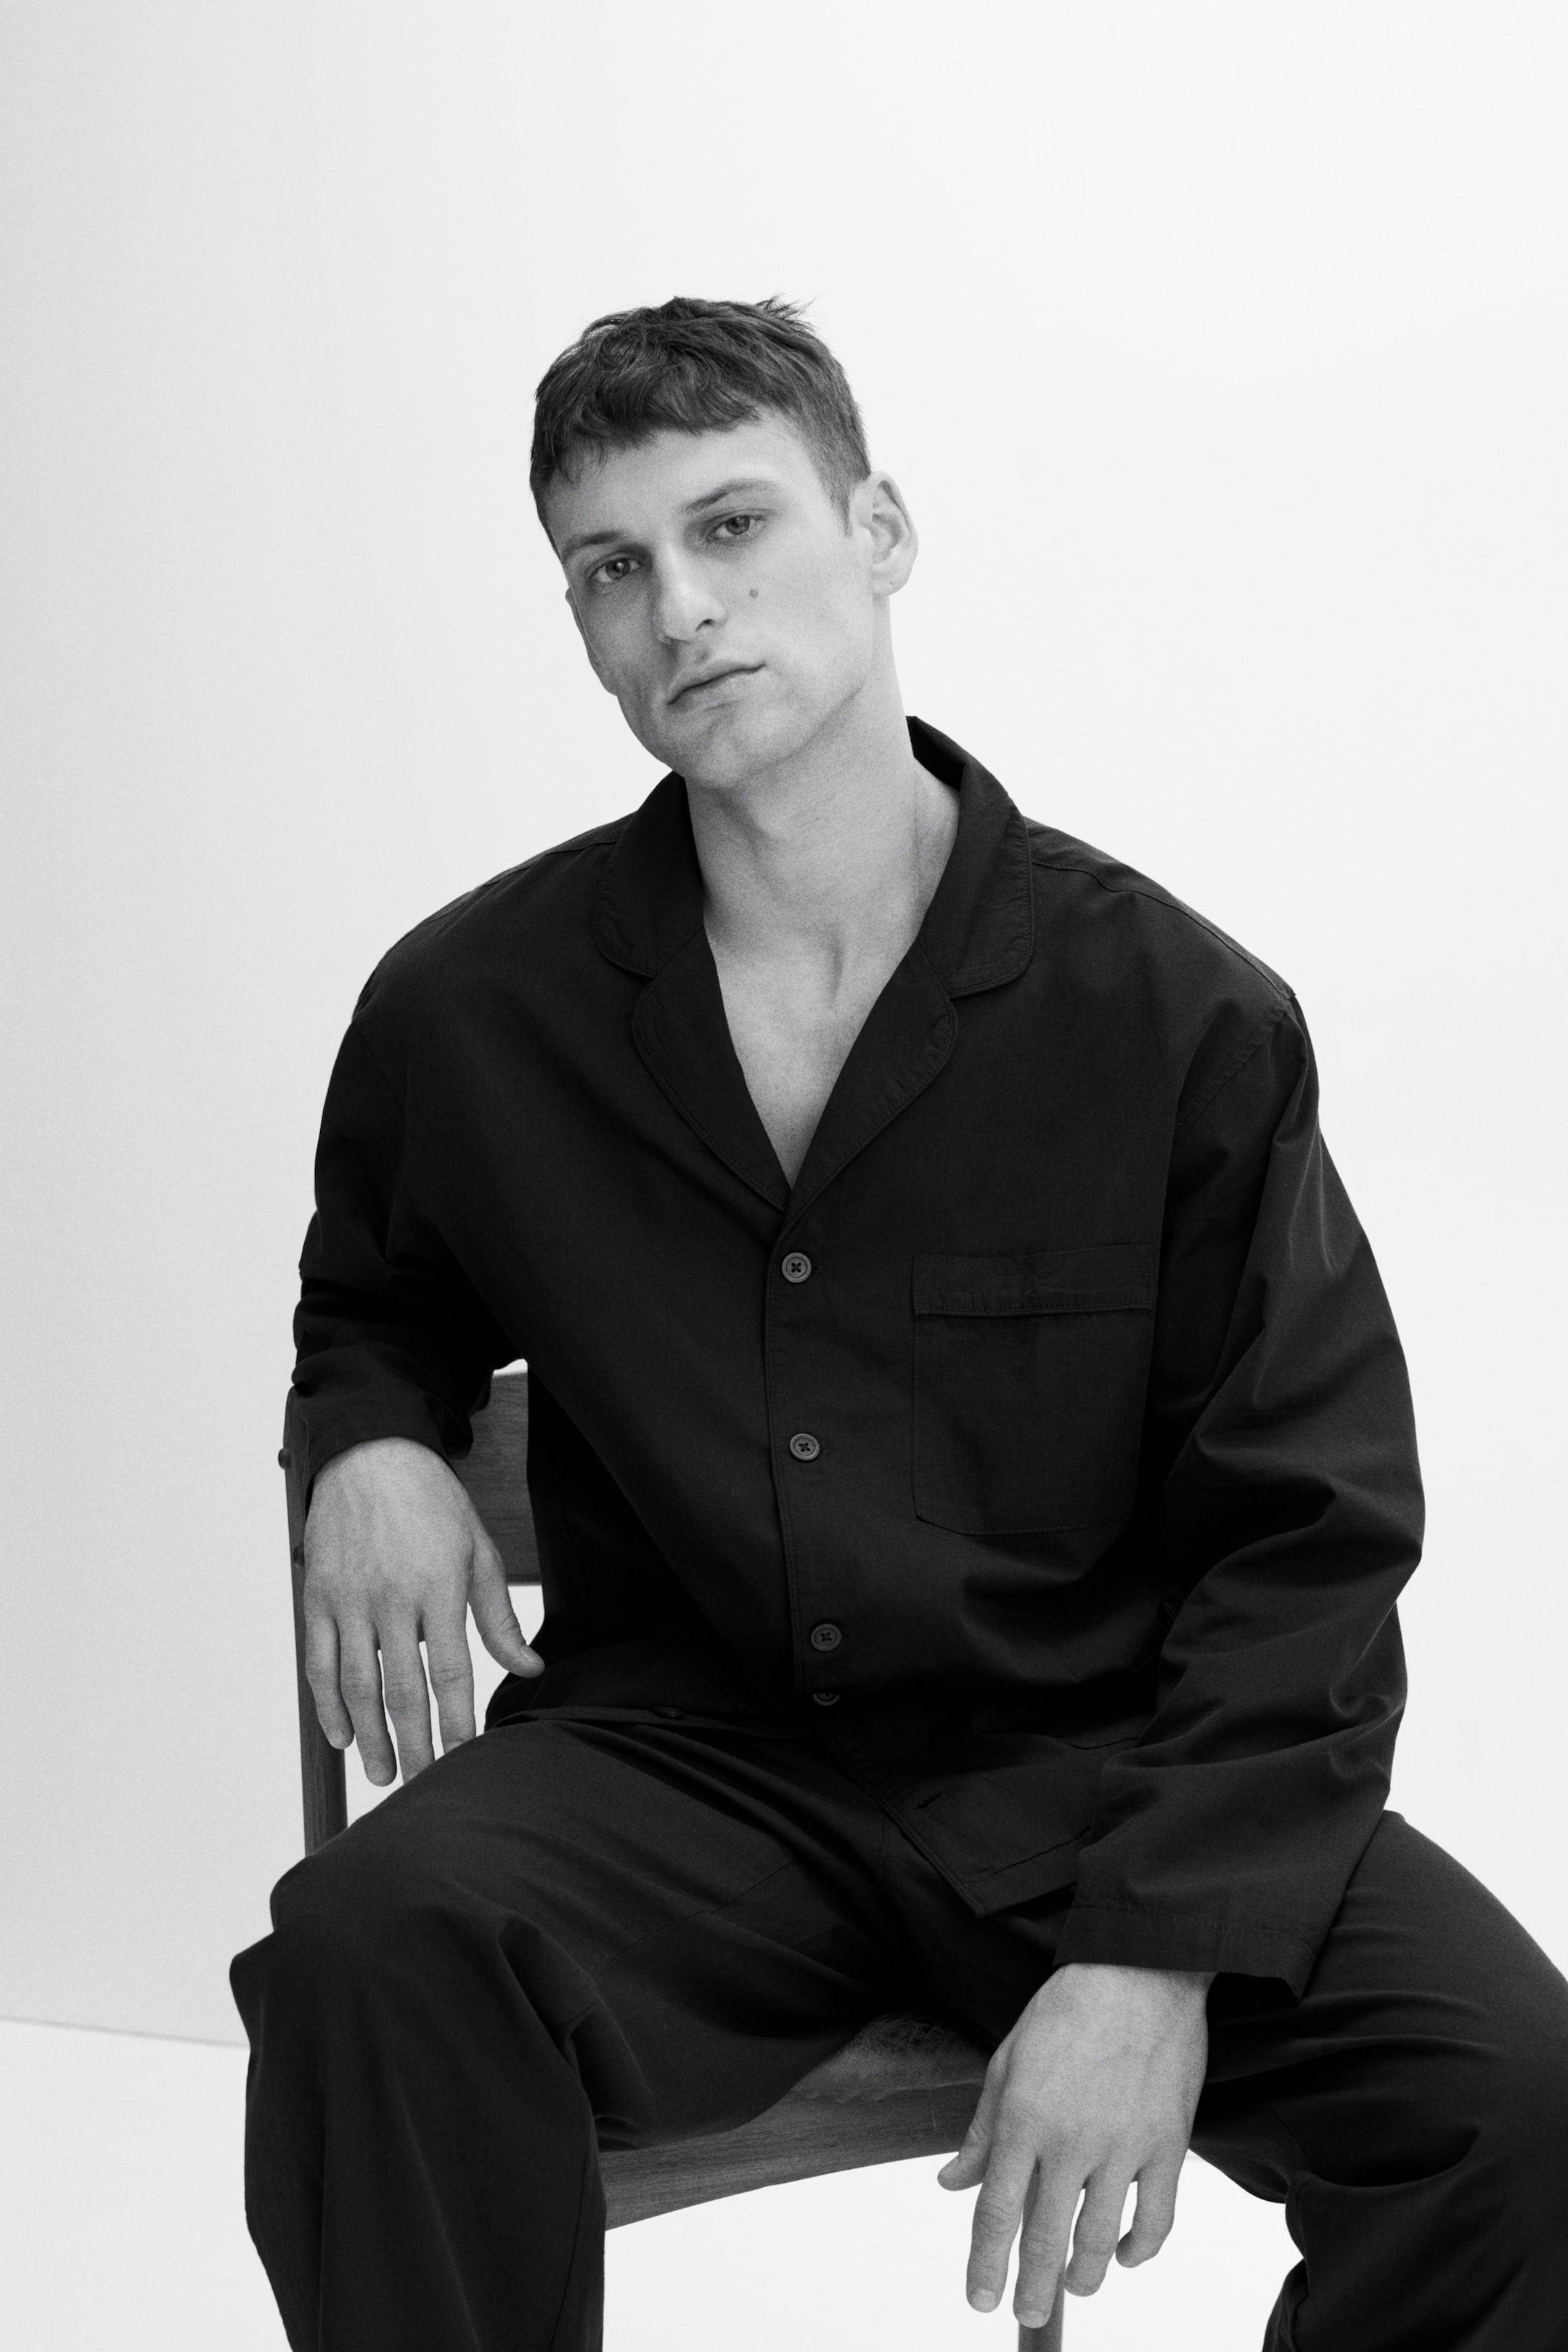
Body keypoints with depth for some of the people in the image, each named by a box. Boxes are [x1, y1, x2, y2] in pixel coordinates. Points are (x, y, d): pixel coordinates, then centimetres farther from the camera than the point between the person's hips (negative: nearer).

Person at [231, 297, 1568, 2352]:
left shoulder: (1180, 1016, -4)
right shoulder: (467, 1010, 2)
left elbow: (1304, 1538, -2)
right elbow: (375, 1314, 24)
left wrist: (1157, 1951, -16)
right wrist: (373, 1449, -2)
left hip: (1099, 1768, 0)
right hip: (682, 1759, 1)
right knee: (367, 1951, -33)